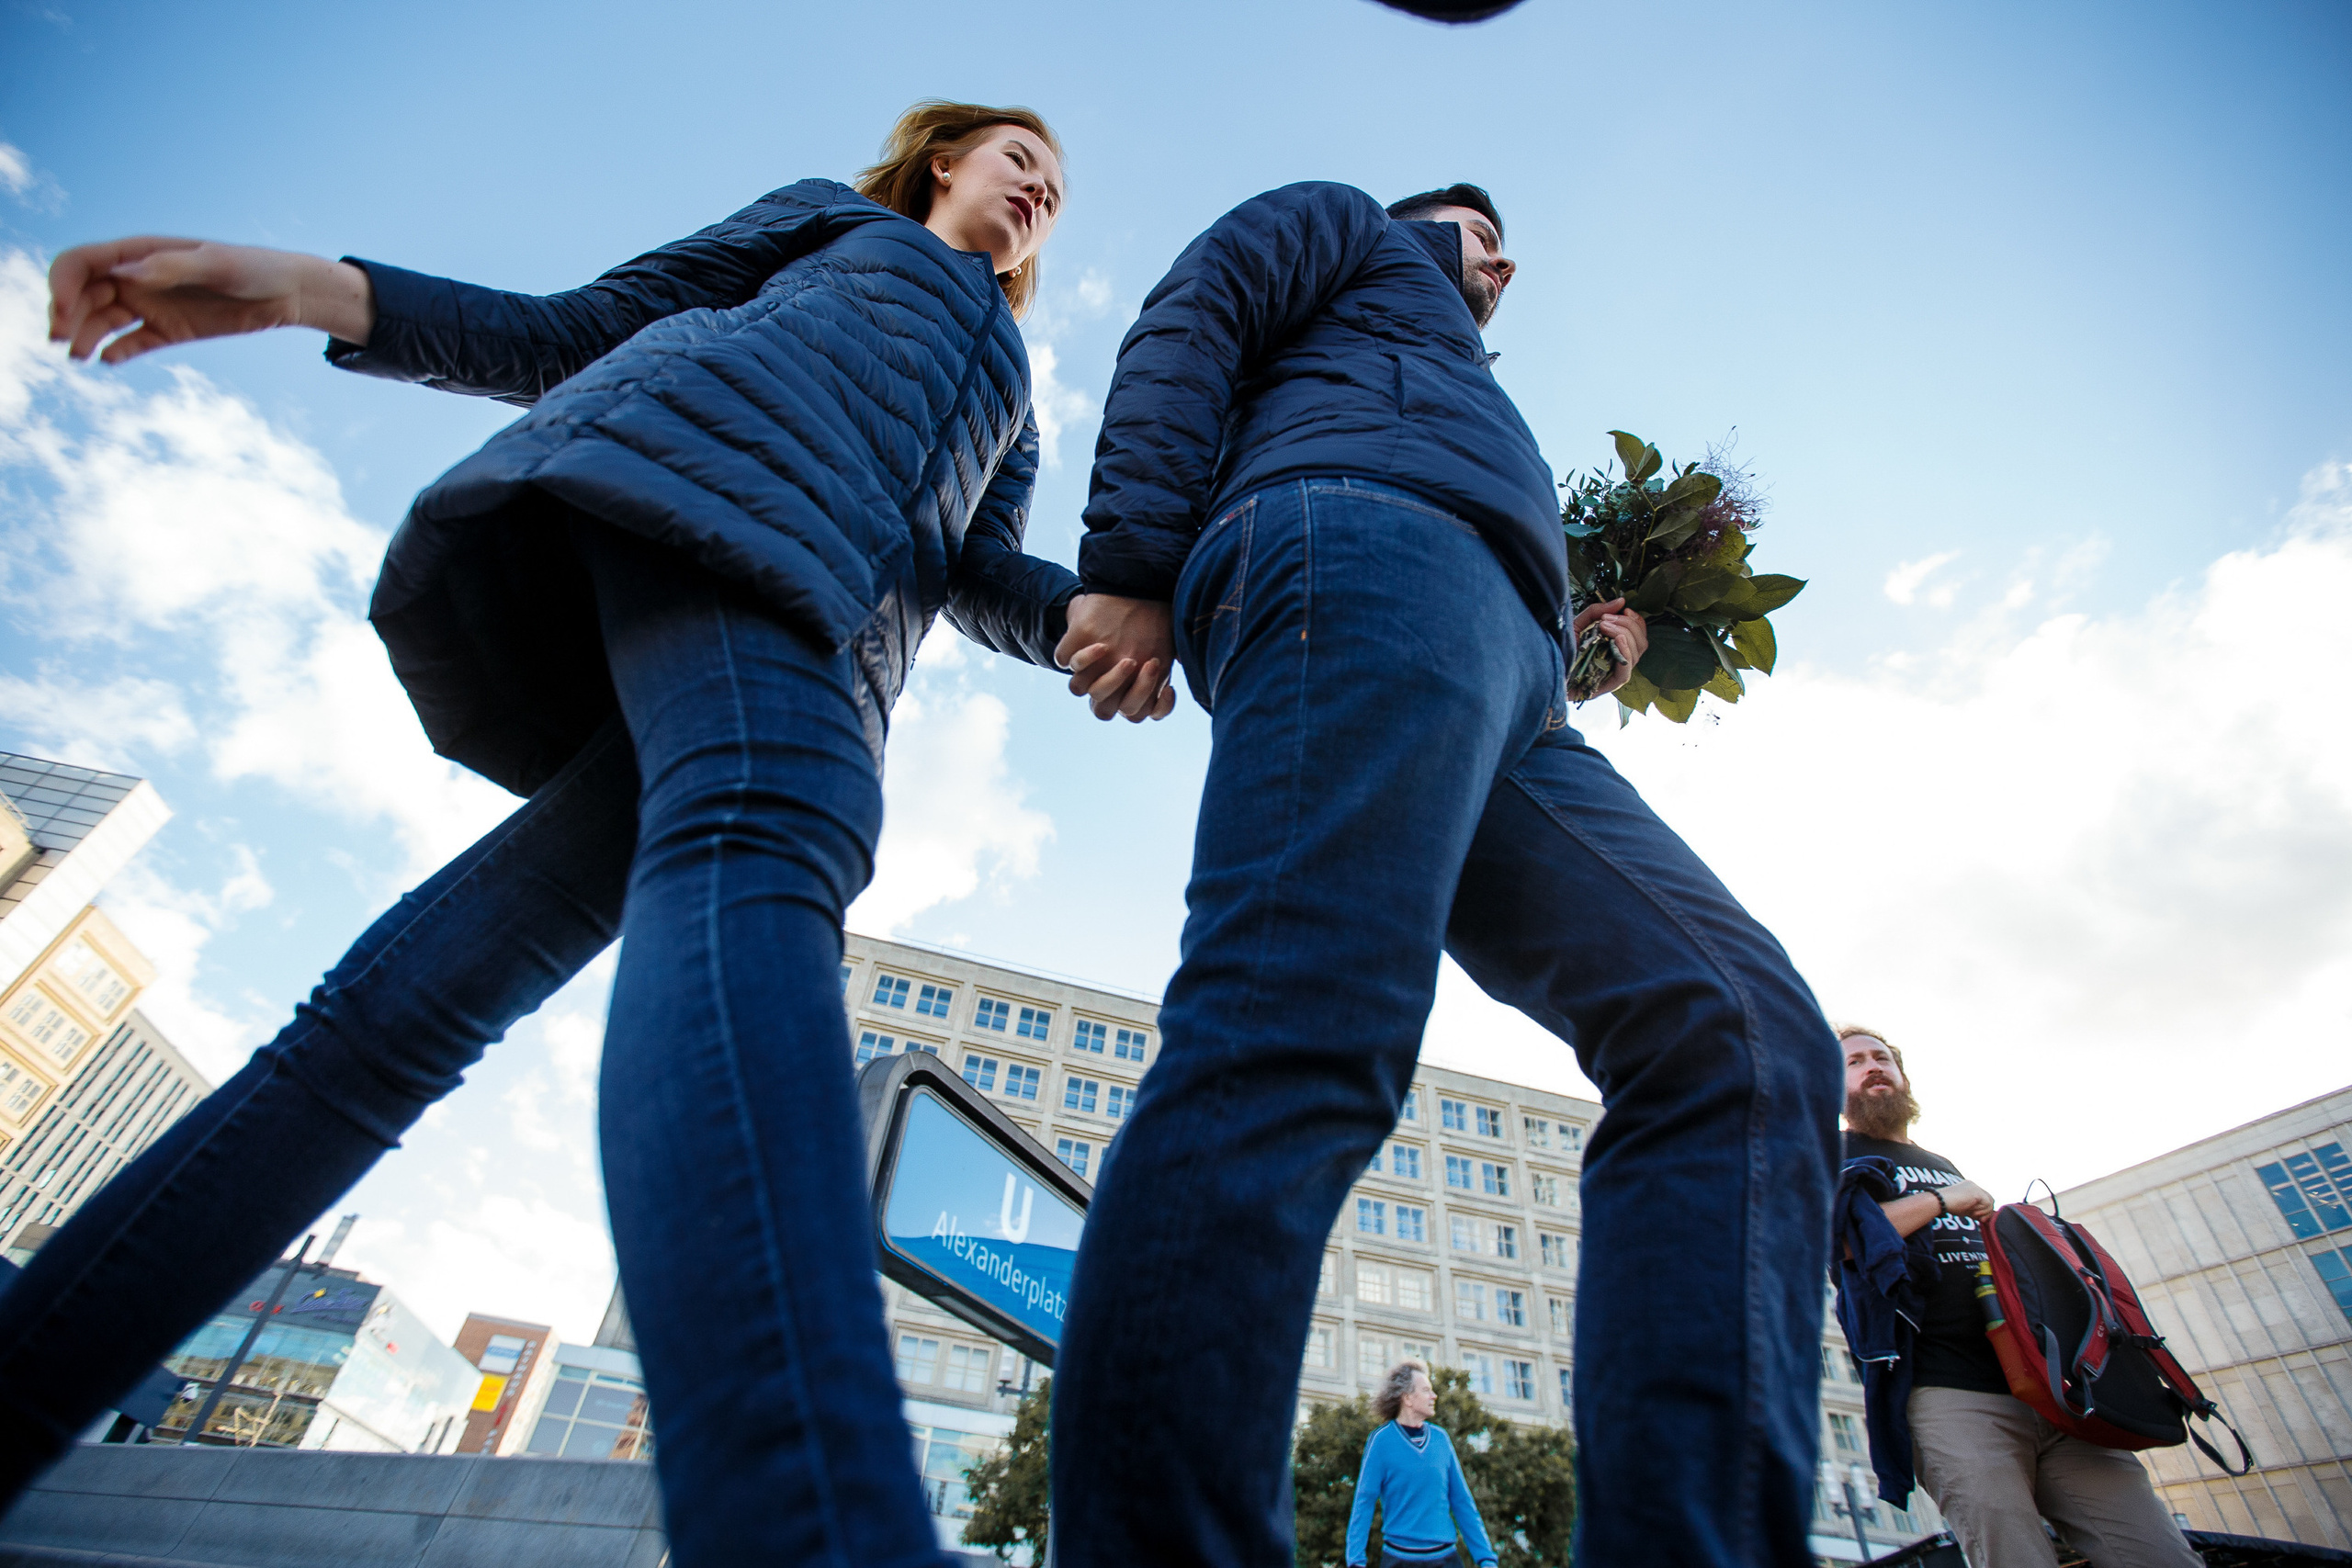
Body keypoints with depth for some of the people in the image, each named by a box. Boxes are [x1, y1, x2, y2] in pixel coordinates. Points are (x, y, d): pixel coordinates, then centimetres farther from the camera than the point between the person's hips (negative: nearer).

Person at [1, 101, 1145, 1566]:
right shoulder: (834, 216, 31)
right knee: (766, 836, -36)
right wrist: (297, 287, 8)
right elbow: (579, 330, 21)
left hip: (812, 647, 5)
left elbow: (980, 583, 19)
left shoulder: (1011, 408, 39)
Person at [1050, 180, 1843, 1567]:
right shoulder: (1345, 225, 32)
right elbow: (1185, 327, 8)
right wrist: (1133, 561, -10)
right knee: (1306, 1041, -28)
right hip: (1365, 533, -7)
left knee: (1743, 1036, -10)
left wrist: (1572, 650, 24)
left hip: (1505, 691, 8)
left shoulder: (1458, 393, 49)